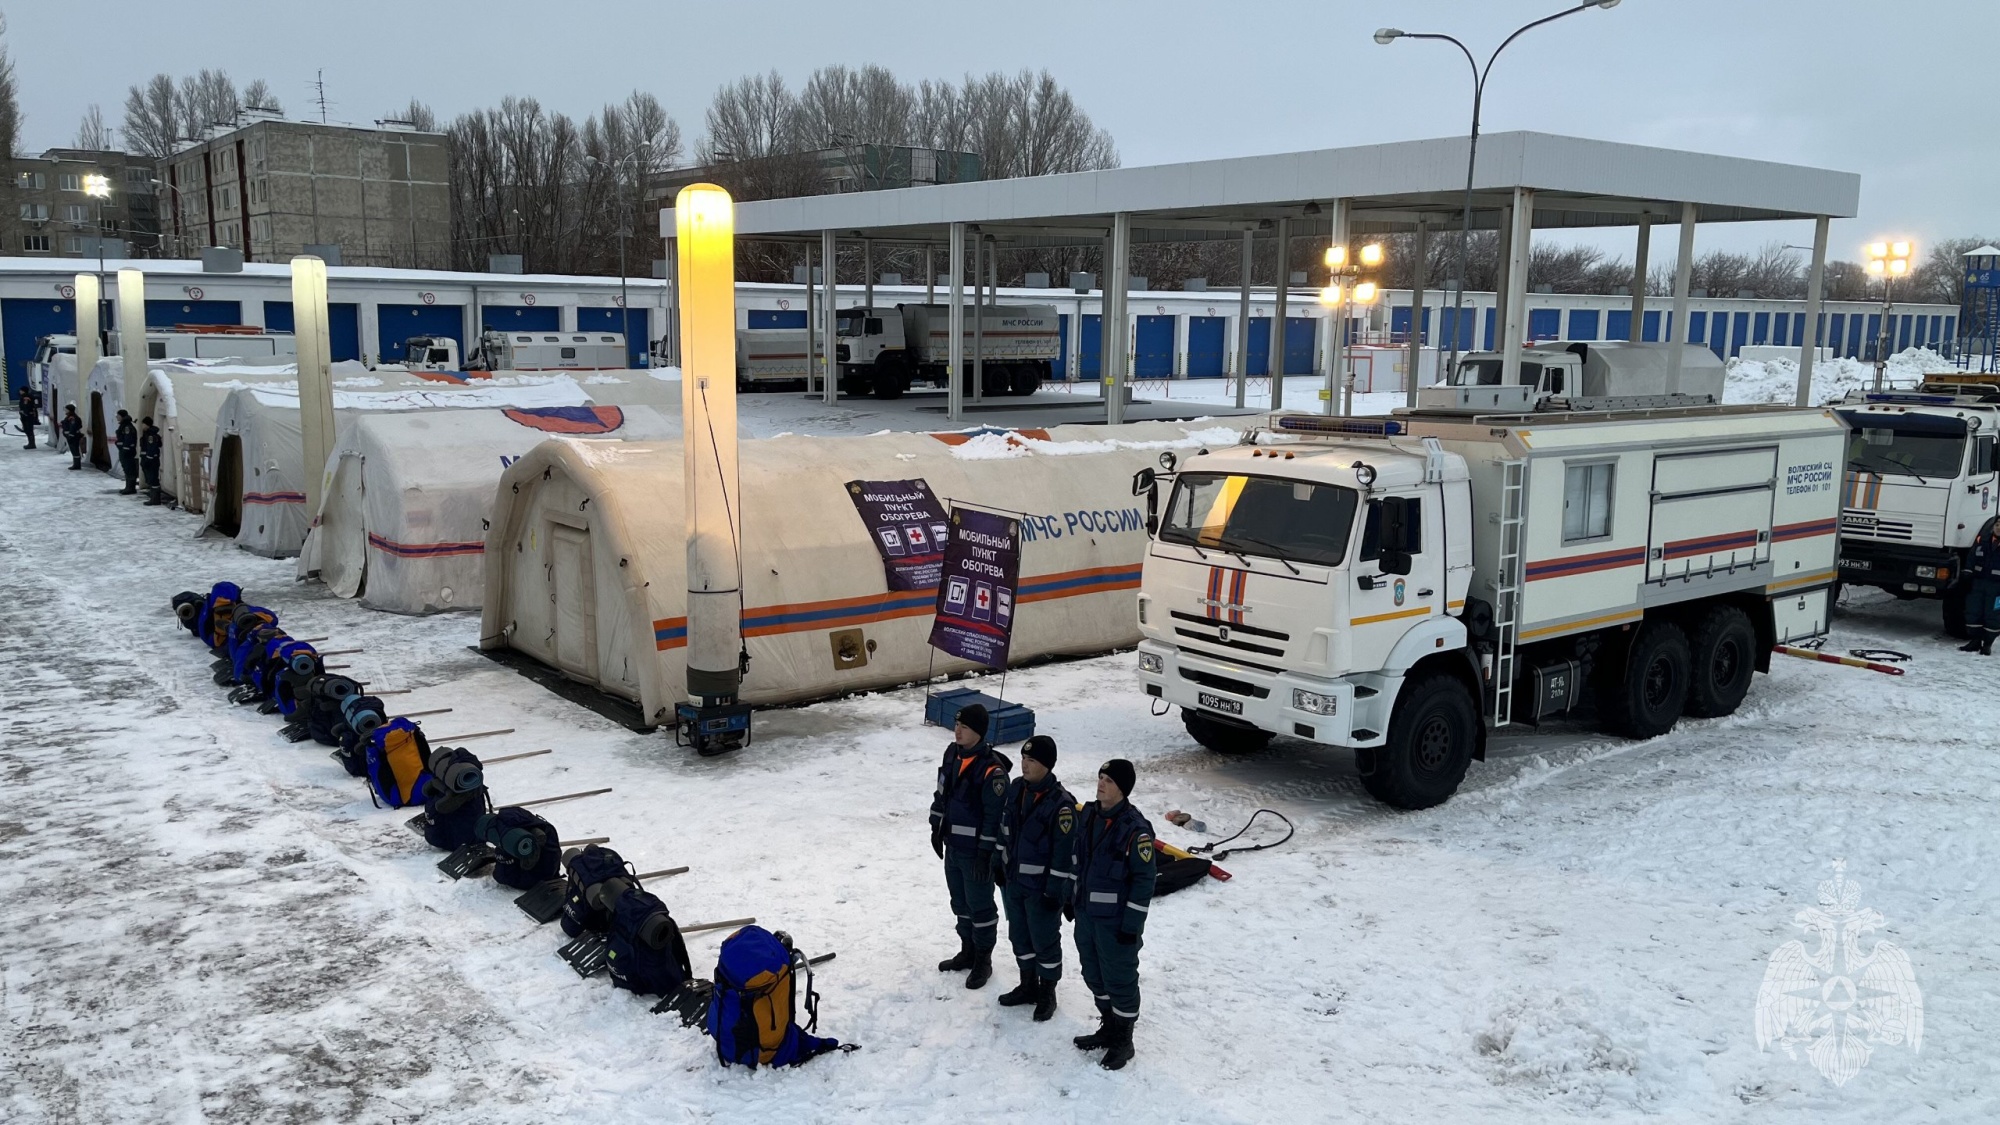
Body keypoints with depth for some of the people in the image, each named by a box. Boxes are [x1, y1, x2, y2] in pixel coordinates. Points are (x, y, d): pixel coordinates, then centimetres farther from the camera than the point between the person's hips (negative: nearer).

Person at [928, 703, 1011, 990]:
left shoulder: (991, 769, -23)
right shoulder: (952, 753, 2)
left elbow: (996, 815, -21)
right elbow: (942, 793, 14)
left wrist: (986, 853, -19)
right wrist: (937, 828, 16)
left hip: (976, 850, -8)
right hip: (952, 845, 8)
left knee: (979, 904, 6)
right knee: (960, 901, 20)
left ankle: (983, 961, 21)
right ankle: (968, 951, 36)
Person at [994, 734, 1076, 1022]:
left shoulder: (1061, 803, -23)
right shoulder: (1015, 789, -1)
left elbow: (1066, 851, -20)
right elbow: (1004, 829, 12)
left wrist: (1056, 889, -18)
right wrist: (999, 864, 14)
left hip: (1041, 886, -7)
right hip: (1013, 880, 7)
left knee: (1044, 941, 8)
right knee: (1019, 936, 19)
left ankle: (1047, 993, 26)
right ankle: (1028, 985, 37)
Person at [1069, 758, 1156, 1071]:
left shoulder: (1136, 830, -21)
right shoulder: (1088, 815, 0)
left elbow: (1144, 880, -18)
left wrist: (1132, 925, -16)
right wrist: (1073, 898, 17)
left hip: (1116, 921, -7)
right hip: (1086, 913, 7)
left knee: (1120, 980, 6)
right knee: (1094, 975, 19)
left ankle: (1123, 1042, 23)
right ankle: (1108, 1028, 38)